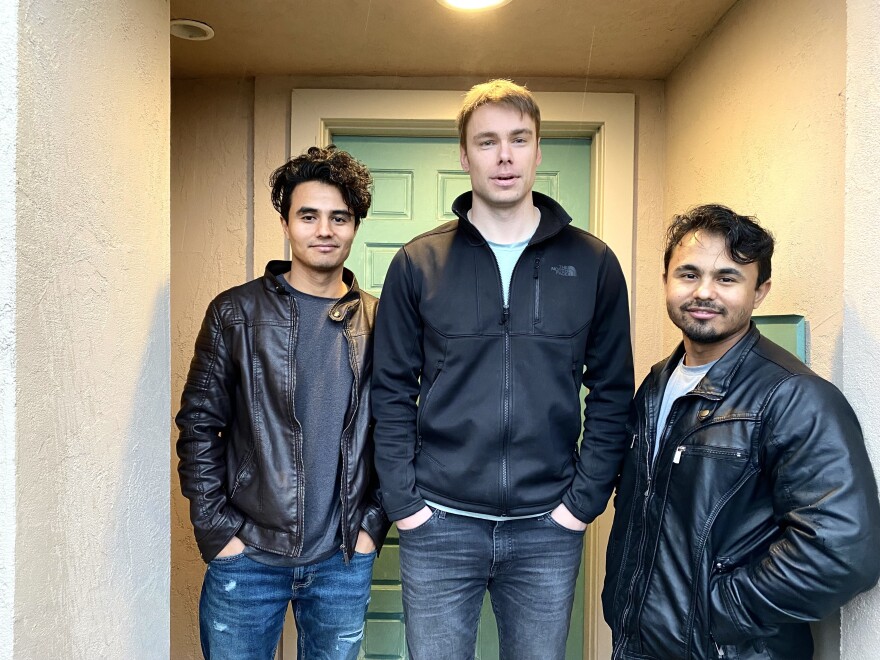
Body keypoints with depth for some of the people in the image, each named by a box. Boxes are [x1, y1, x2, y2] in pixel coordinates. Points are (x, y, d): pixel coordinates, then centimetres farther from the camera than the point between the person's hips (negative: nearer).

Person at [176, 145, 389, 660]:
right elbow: (199, 425, -2)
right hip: (247, 557, -1)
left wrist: (374, 522, -1)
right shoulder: (236, 313, -3)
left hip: (344, 560, 2)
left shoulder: (377, 323, 1)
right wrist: (217, 530, -6)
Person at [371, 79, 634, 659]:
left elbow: (613, 393, 3)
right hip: (439, 524, 0)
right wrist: (402, 500, -5)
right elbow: (392, 394, 1)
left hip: (548, 527, 1)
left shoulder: (592, 264, 0)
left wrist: (585, 498, -2)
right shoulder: (418, 263, -1)